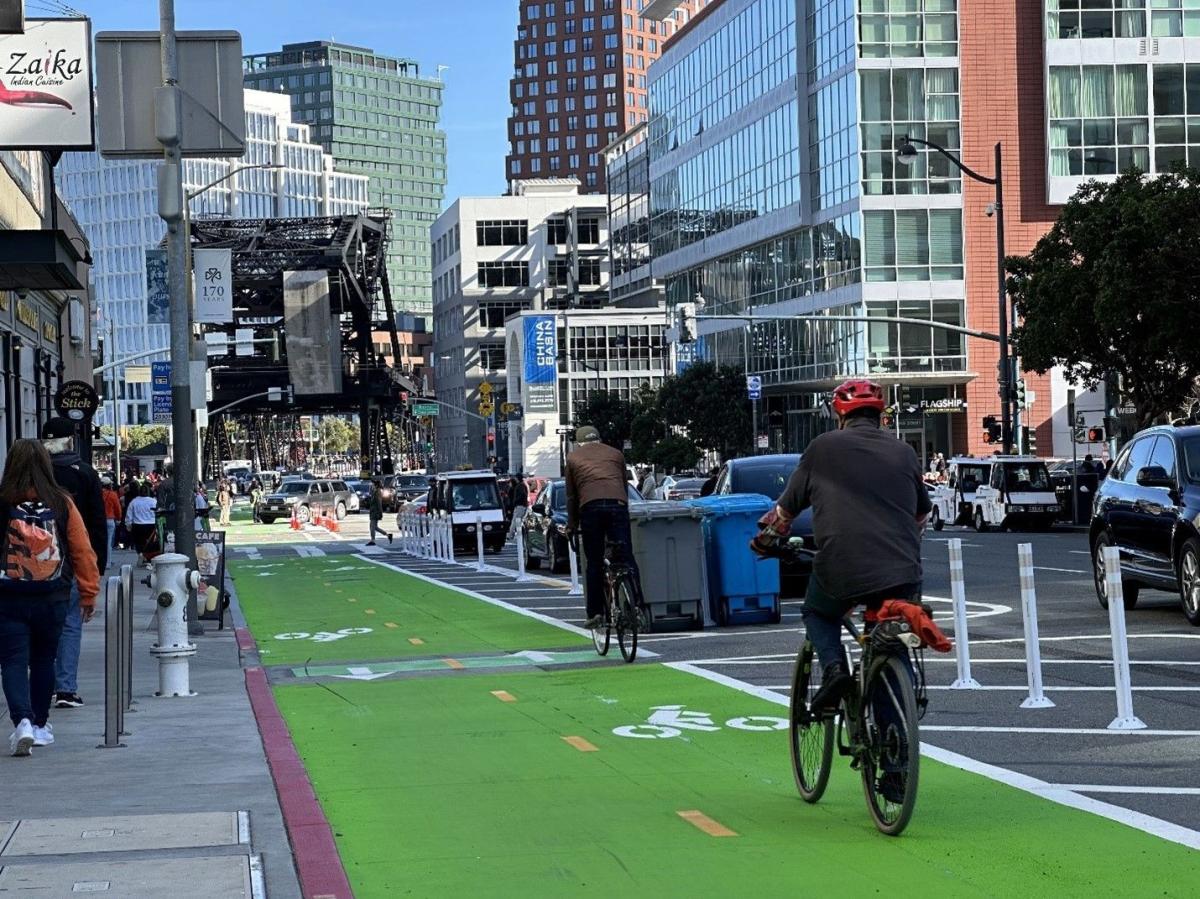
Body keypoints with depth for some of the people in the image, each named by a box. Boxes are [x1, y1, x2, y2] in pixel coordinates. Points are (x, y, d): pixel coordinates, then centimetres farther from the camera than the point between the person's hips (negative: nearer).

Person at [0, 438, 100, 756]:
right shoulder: (62, 503, -4)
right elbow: (83, 551, -1)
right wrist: (89, 593, 9)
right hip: (53, 598, 2)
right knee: (43, 661, 18)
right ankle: (40, 725, 28)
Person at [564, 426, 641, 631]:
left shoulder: (573, 458, 21)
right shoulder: (615, 453, 25)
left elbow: (571, 496, 21)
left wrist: (572, 526, 26)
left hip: (590, 506, -1)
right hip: (617, 504, 1)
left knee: (594, 562, 5)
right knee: (626, 558, 0)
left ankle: (595, 613, 3)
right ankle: (637, 604, -11)